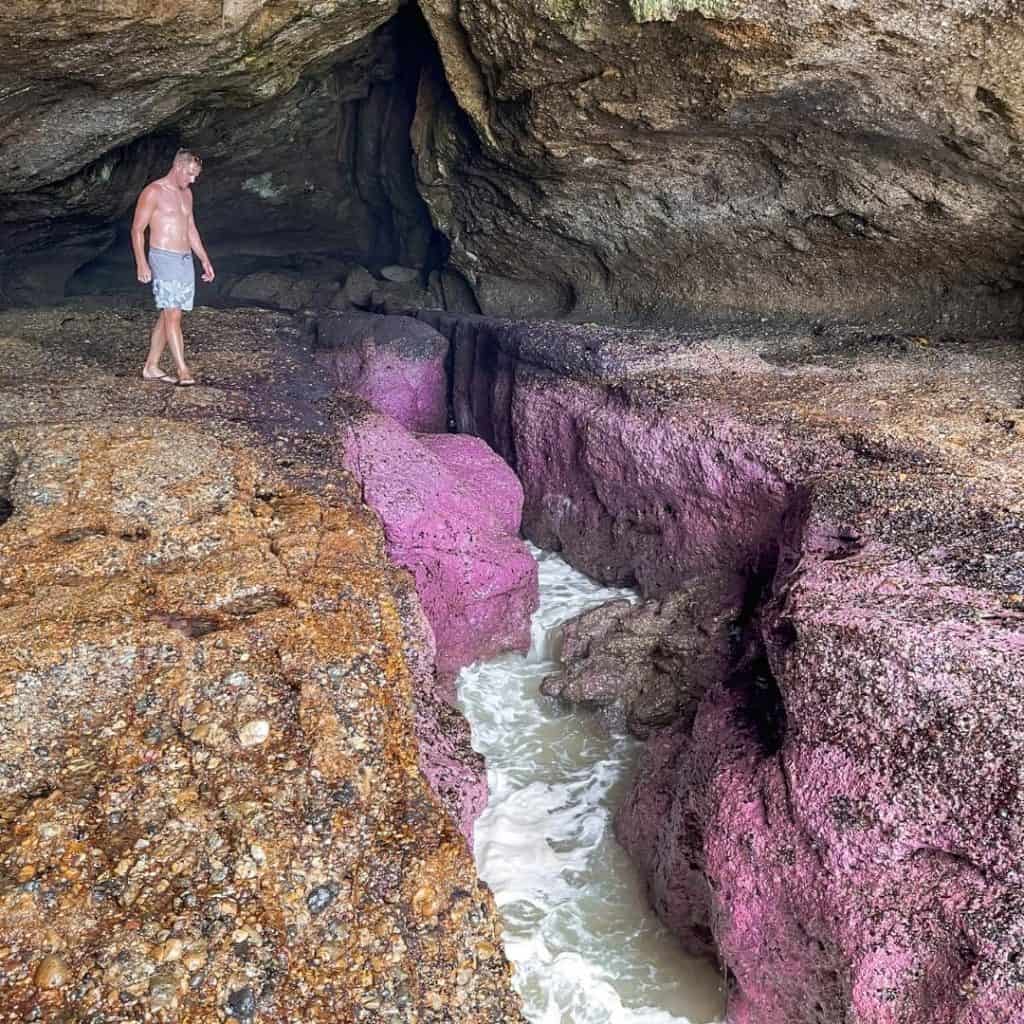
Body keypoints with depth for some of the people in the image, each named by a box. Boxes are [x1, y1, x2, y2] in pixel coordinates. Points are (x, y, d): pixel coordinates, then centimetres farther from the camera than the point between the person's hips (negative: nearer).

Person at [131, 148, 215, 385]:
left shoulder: (186, 193, 16)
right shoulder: (153, 192, -7)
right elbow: (137, 229, -9)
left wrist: (205, 259, 19)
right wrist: (141, 263, -18)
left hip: (185, 260, 8)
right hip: (164, 259, -8)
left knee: (167, 316, 9)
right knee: (173, 315, -14)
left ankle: (151, 367, 16)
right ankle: (183, 371, -18)